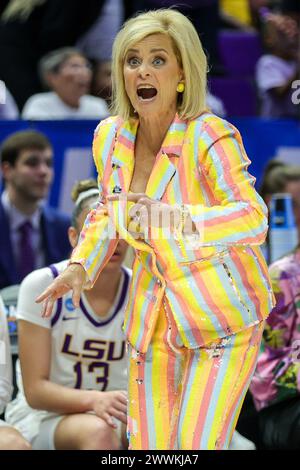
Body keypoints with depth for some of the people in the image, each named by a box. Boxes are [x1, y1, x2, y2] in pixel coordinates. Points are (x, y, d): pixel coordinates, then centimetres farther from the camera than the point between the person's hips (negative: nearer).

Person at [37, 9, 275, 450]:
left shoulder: (210, 136, -21)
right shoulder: (110, 137, -3)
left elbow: (253, 217, -33)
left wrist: (179, 219, -46)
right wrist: (81, 268, -1)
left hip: (221, 311, -5)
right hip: (154, 314, 5)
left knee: (197, 445, -11)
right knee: (148, 446, 6)